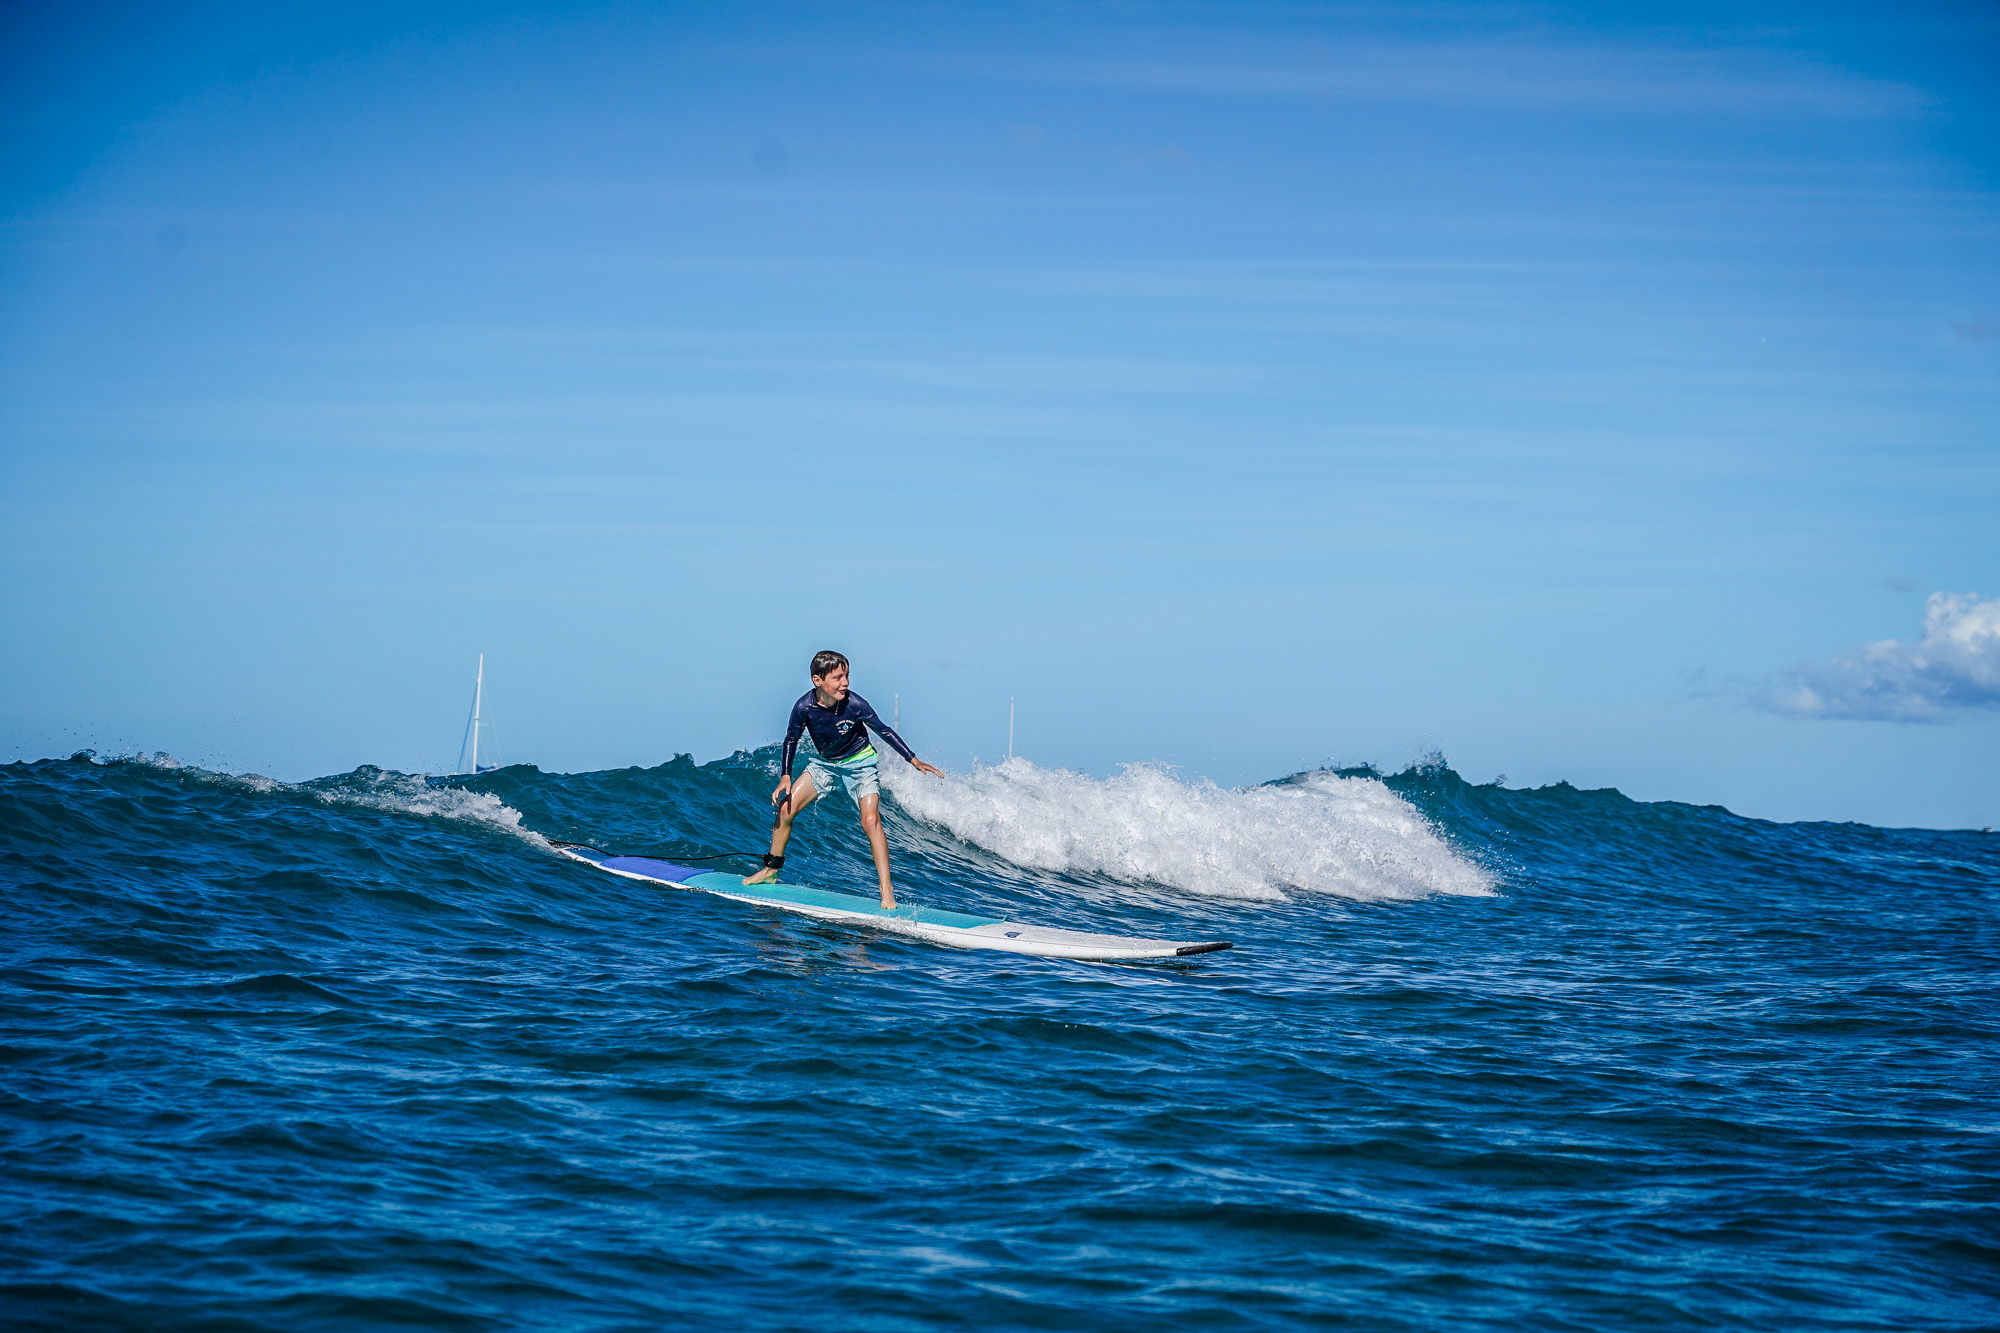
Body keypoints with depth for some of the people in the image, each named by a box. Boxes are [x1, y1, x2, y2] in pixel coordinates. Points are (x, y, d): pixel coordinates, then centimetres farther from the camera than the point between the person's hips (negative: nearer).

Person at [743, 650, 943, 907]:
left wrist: (914, 760, -16)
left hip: (859, 764, -3)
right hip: (825, 764, 3)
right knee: (785, 808, -1)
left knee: (870, 820, -22)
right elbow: (791, 740, -3)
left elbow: (883, 731, -14)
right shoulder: (804, 707, -22)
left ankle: (887, 892, -22)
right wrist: (786, 776, -8)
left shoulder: (854, 704, -27)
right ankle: (771, 869, 21)